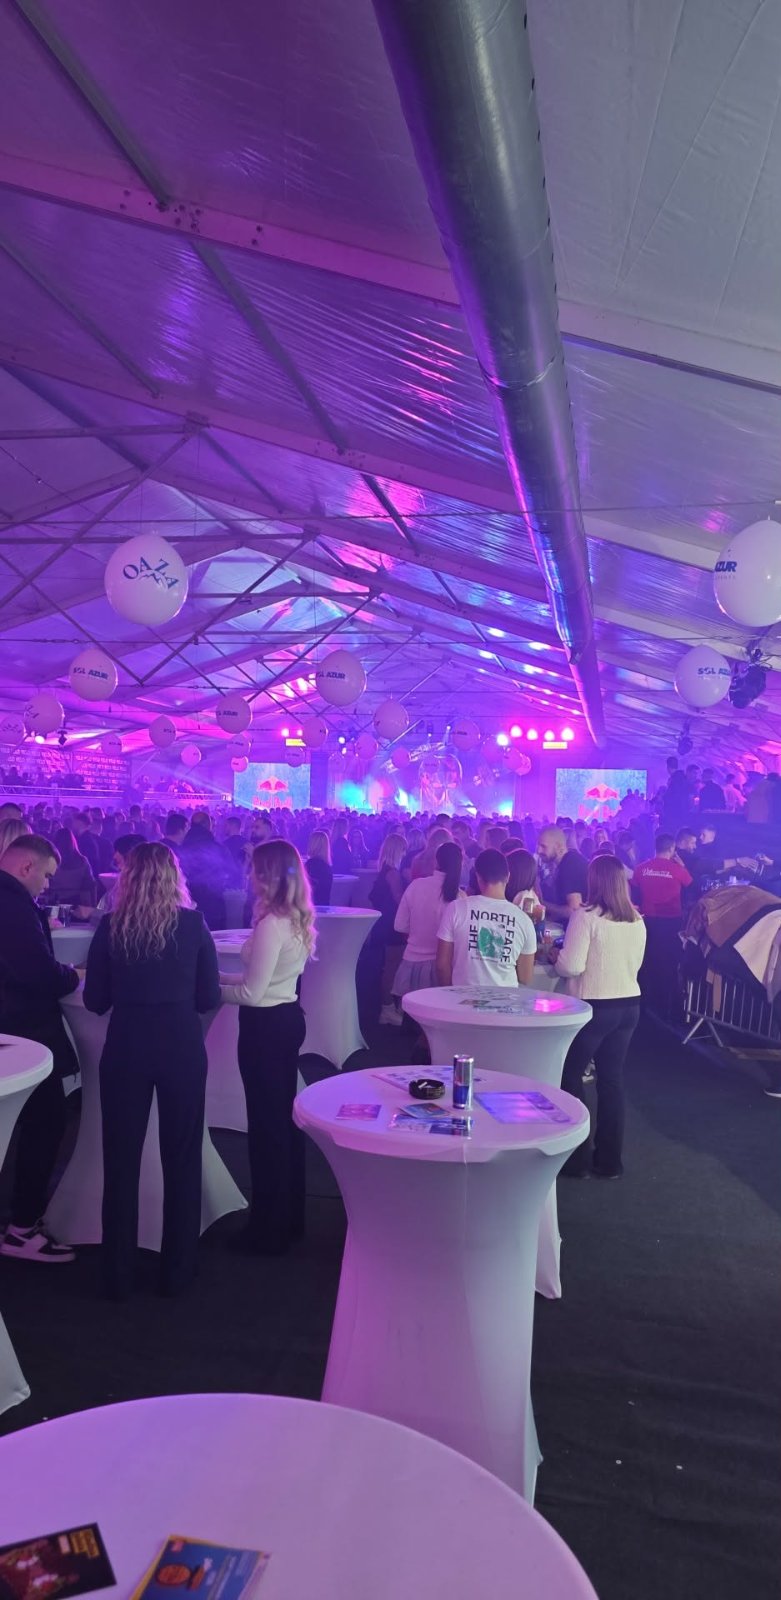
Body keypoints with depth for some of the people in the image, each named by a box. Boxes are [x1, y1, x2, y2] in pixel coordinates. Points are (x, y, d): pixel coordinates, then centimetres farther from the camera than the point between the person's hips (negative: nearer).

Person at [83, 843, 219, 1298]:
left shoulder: (111, 927, -5)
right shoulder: (194, 923, -6)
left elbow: (95, 1000, 1)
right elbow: (209, 997, -1)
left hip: (126, 1048, 1)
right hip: (182, 1047, 0)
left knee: (121, 1159, 14)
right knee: (182, 1158, 14)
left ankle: (119, 1274, 24)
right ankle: (177, 1270, 24)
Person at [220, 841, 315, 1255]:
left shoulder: (270, 925, -23)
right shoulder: (296, 919, 6)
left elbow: (251, 994, -20)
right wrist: (225, 976, 10)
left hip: (265, 1027, -9)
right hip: (287, 1019, 9)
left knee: (266, 1125, 4)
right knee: (285, 1119, 19)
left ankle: (270, 1231, 18)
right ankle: (290, 1217, 33)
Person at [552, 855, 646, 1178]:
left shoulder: (586, 916, -16)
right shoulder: (637, 921, 4)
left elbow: (571, 967, -18)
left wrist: (555, 955, 2)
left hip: (593, 1007, -6)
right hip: (629, 1006, 6)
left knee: (570, 1077, 11)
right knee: (612, 1079, 15)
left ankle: (576, 1159, 15)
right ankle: (610, 1160, 22)